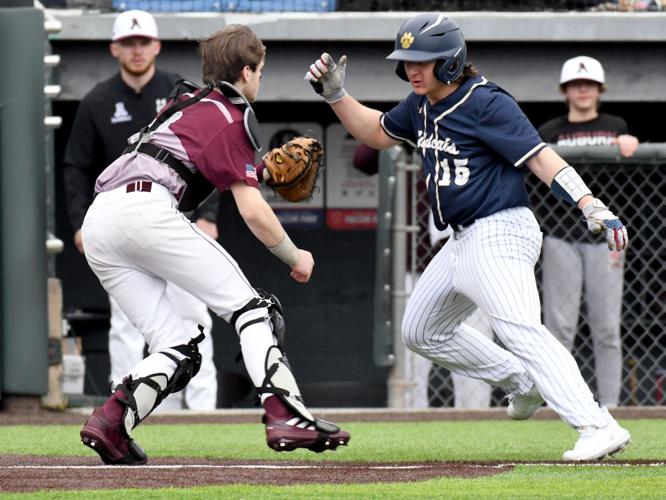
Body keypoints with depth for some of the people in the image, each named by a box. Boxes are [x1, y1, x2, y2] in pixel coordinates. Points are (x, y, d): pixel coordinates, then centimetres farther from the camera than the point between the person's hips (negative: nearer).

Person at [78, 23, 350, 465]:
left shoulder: (188, 103, 29)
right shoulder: (232, 118, 6)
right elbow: (252, 211, -1)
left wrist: (262, 172, 36)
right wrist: (294, 256, 12)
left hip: (96, 225, 8)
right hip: (146, 209, -8)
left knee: (176, 348, 8)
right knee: (250, 308, -2)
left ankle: (110, 422, -13)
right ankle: (287, 416, -18)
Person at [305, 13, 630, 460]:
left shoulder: (486, 103, -16)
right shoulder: (421, 106, 10)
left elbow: (541, 158, -21)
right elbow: (377, 133, 29)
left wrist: (592, 207, -32)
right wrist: (335, 94, 13)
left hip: (500, 234, -10)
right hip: (463, 242, 10)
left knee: (522, 331, -27)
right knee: (421, 332, 21)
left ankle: (598, 427, -36)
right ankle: (523, 383, 29)